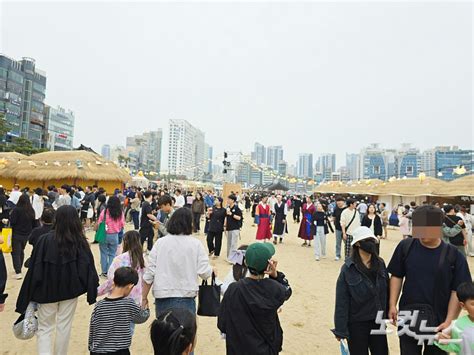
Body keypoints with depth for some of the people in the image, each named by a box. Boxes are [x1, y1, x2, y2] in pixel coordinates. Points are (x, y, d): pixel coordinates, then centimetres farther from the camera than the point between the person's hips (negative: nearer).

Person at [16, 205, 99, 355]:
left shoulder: (45, 239, -14)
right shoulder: (80, 242, -12)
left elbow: (34, 270, -10)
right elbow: (88, 269, -12)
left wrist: (27, 297, 0)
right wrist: (92, 292, -4)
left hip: (47, 291, 0)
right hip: (70, 291, 1)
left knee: (44, 328, 15)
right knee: (64, 327, 17)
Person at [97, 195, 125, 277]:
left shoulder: (105, 211, -13)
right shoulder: (120, 213, -8)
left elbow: (99, 223, -9)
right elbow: (122, 225, -2)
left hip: (104, 235, -1)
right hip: (114, 236, 1)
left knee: (104, 253, 13)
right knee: (112, 254, 13)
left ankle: (104, 272, 20)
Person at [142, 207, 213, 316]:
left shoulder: (160, 243, -4)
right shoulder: (195, 244, -7)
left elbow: (149, 273, -3)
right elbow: (205, 273, -9)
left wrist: (144, 298, 7)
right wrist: (211, 271, 13)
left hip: (163, 297, 2)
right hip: (186, 298, -1)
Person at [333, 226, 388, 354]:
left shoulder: (380, 264, -2)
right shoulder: (348, 268, -17)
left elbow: (386, 291, 6)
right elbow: (342, 301, -15)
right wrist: (340, 330, -14)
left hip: (378, 321, 4)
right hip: (356, 324, -4)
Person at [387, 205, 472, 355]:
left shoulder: (454, 255, -9)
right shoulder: (406, 246, -8)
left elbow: (457, 291, -6)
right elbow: (397, 276, 1)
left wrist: (449, 321, -10)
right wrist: (392, 305, -4)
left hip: (439, 320, 0)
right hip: (408, 317, 1)